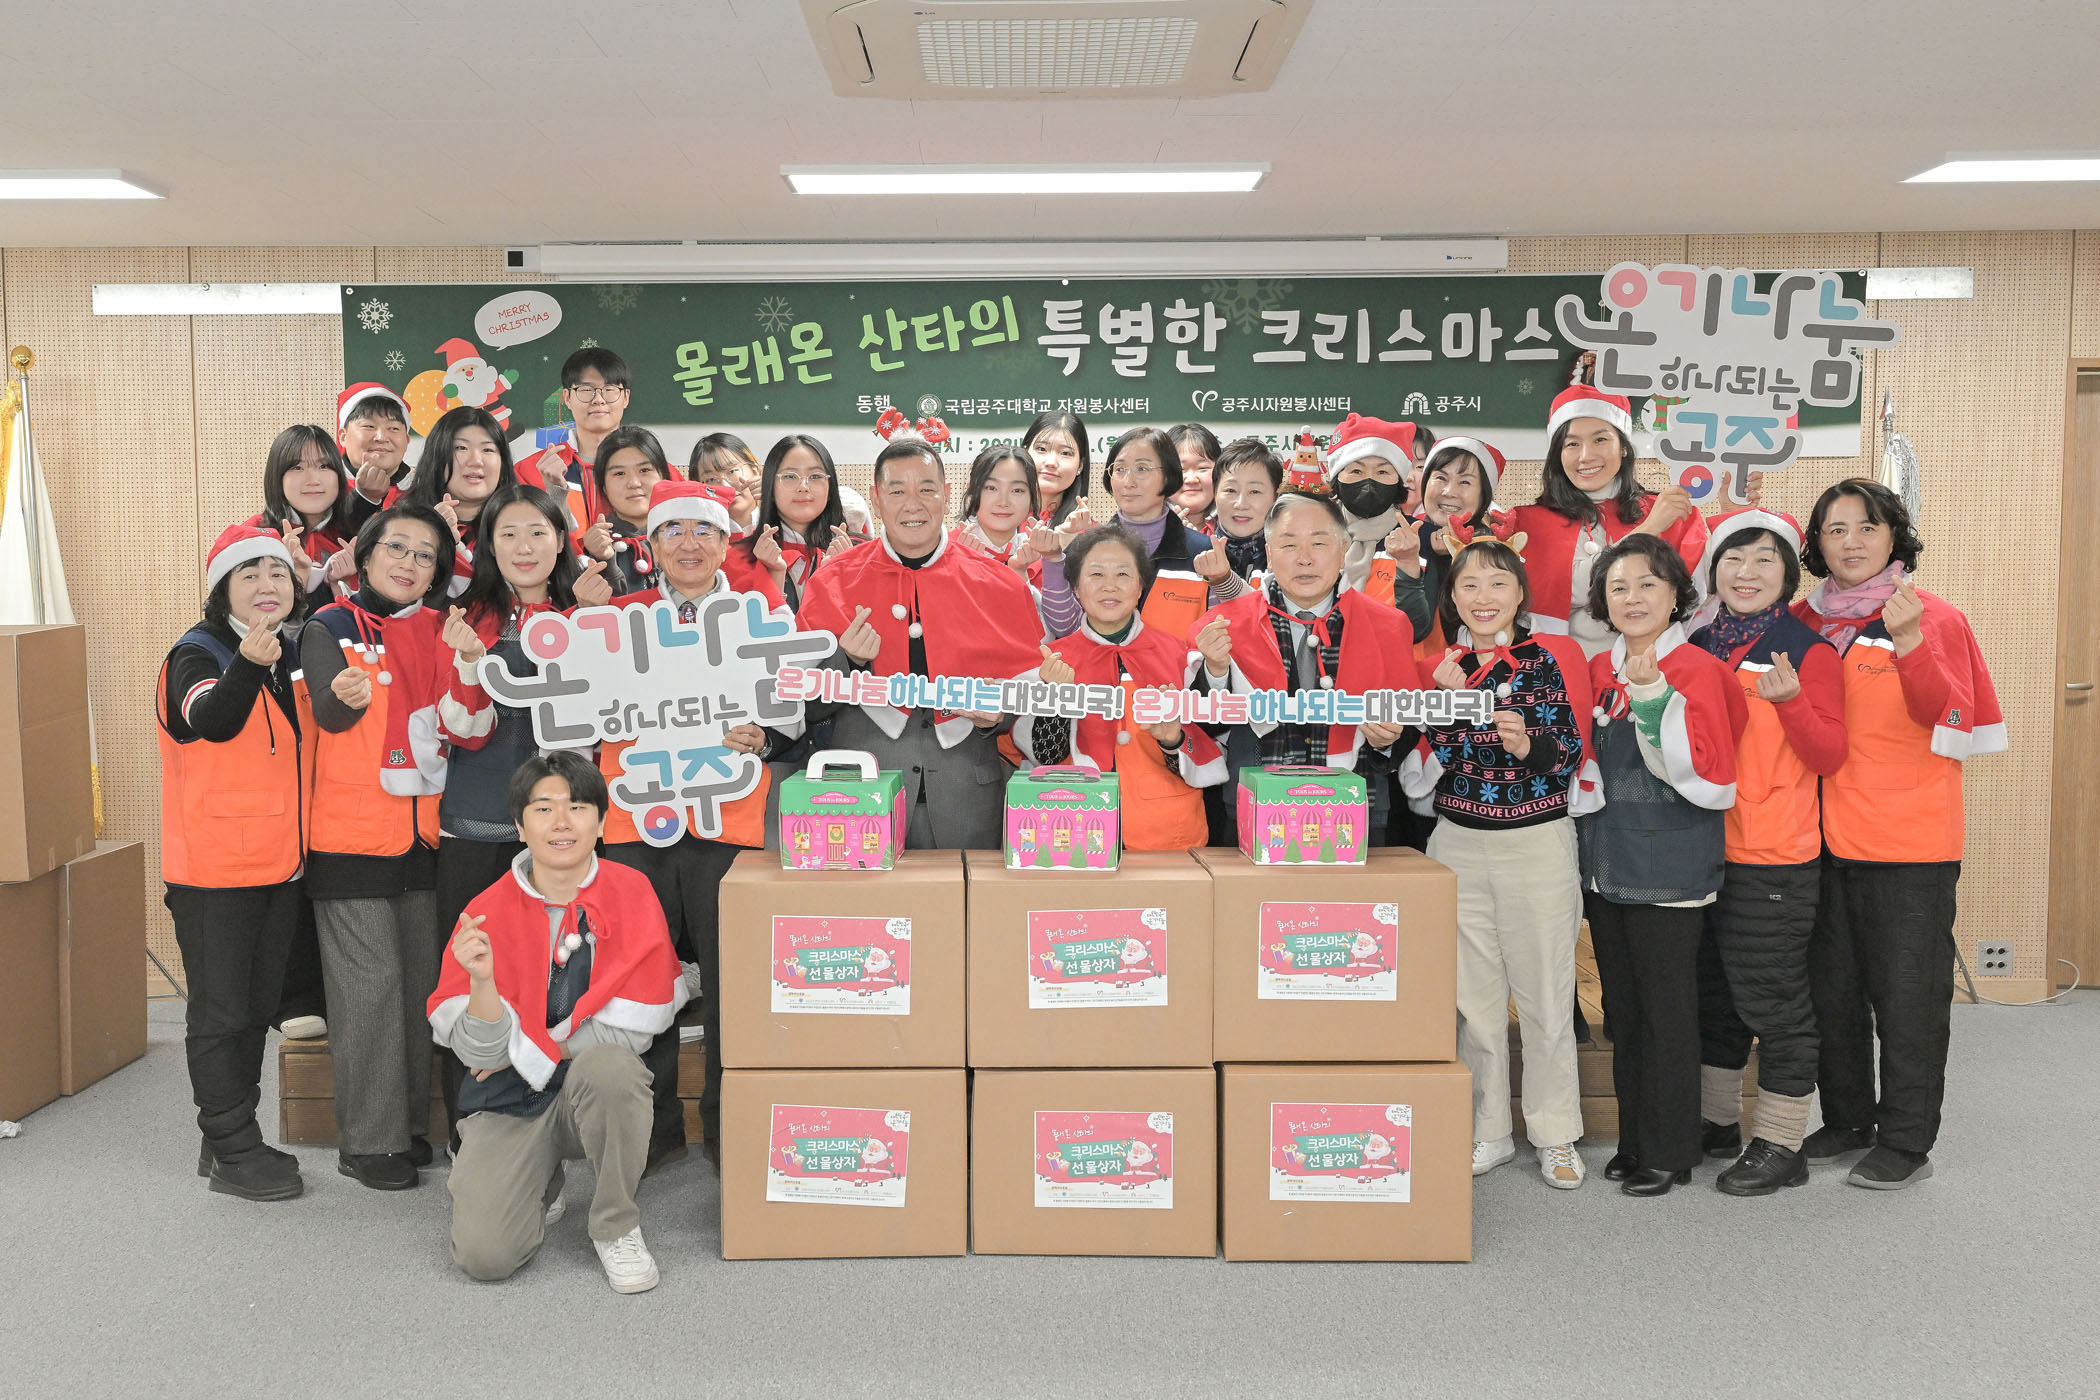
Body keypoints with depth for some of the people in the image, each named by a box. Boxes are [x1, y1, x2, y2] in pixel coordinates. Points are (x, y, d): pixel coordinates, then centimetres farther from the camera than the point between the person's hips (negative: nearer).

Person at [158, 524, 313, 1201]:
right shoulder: (196, 654, -13)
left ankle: (230, 1137, 28)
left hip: (280, 865, 7)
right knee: (220, 1012, 1)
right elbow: (212, 720, -33)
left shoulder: (294, 657, 7)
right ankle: (232, 1152, 10)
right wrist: (248, 664, -53)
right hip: (214, 870, -7)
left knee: (257, 1007, 15)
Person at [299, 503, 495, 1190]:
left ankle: (408, 1123, 24)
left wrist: (466, 665, -17)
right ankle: (368, 1141, 6)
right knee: (370, 985, -4)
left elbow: (471, 732, 0)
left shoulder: (441, 631, 9)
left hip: (424, 834, 5)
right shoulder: (331, 628, -4)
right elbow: (328, 714, -20)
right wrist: (346, 696, -43)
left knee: (420, 980, 11)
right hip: (351, 835, -5)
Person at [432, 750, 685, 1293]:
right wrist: (482, 980, -29)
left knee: (608, 1065, -36)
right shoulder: (487, 912, -6)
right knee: (482, 1254, -18)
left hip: (600, 1088, 0)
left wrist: (525, 1052, -11)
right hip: (512, 1103, 1)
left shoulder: (632, 893, -8)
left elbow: (632, 1028, -10)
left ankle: (617, 1227, -10)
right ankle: (541, 1186, 19)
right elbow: (483, 1052, -10)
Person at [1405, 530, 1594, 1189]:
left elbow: (1573, 753, -6)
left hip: (1540, 843, -2)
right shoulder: (1438, 669, 5)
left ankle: (1555, 1134, 17)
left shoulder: (1554, 658, -2)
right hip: (1458, 845, 3)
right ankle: (1488, 1131, 21)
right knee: (1473, 994, 8)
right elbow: (1419, 775, -1)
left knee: (1545, 993, 3)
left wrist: (1527, 744, -25)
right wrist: (1448, 701, -13)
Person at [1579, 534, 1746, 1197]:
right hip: (1606, 863, 6)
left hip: (1669, 868, -6)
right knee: (1622, 1008, 14)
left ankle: (1670, 1152, 16)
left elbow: (1712, 781, -19)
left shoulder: (1697, 670, -10)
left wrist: (1655, 698, -24)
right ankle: (1634, 1139, 27)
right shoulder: (1599, 671, 9)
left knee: (1667, 1008, 3)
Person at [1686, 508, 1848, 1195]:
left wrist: (1790, 701, -26)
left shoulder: (1809, 650, -6)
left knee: (1771, 998, 1)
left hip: (1775, 855, -6)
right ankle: (1716, 1121, 31)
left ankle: (1779, 1144, 13)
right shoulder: (1697, 646, 8)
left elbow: (1830, 756, -11)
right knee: (1712, 992, 17)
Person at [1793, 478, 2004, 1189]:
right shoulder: (1804, 620, 7)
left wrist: (1909, 644, -29)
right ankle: (1847, 1119, 30)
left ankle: (1907, 1140, 16)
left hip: (1911, 843, -5)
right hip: (1826, 837, 5)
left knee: (1907, 995, 3)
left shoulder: (1934, 618, -5)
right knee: (1833, 989, 14)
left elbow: (1953, 726, -18)